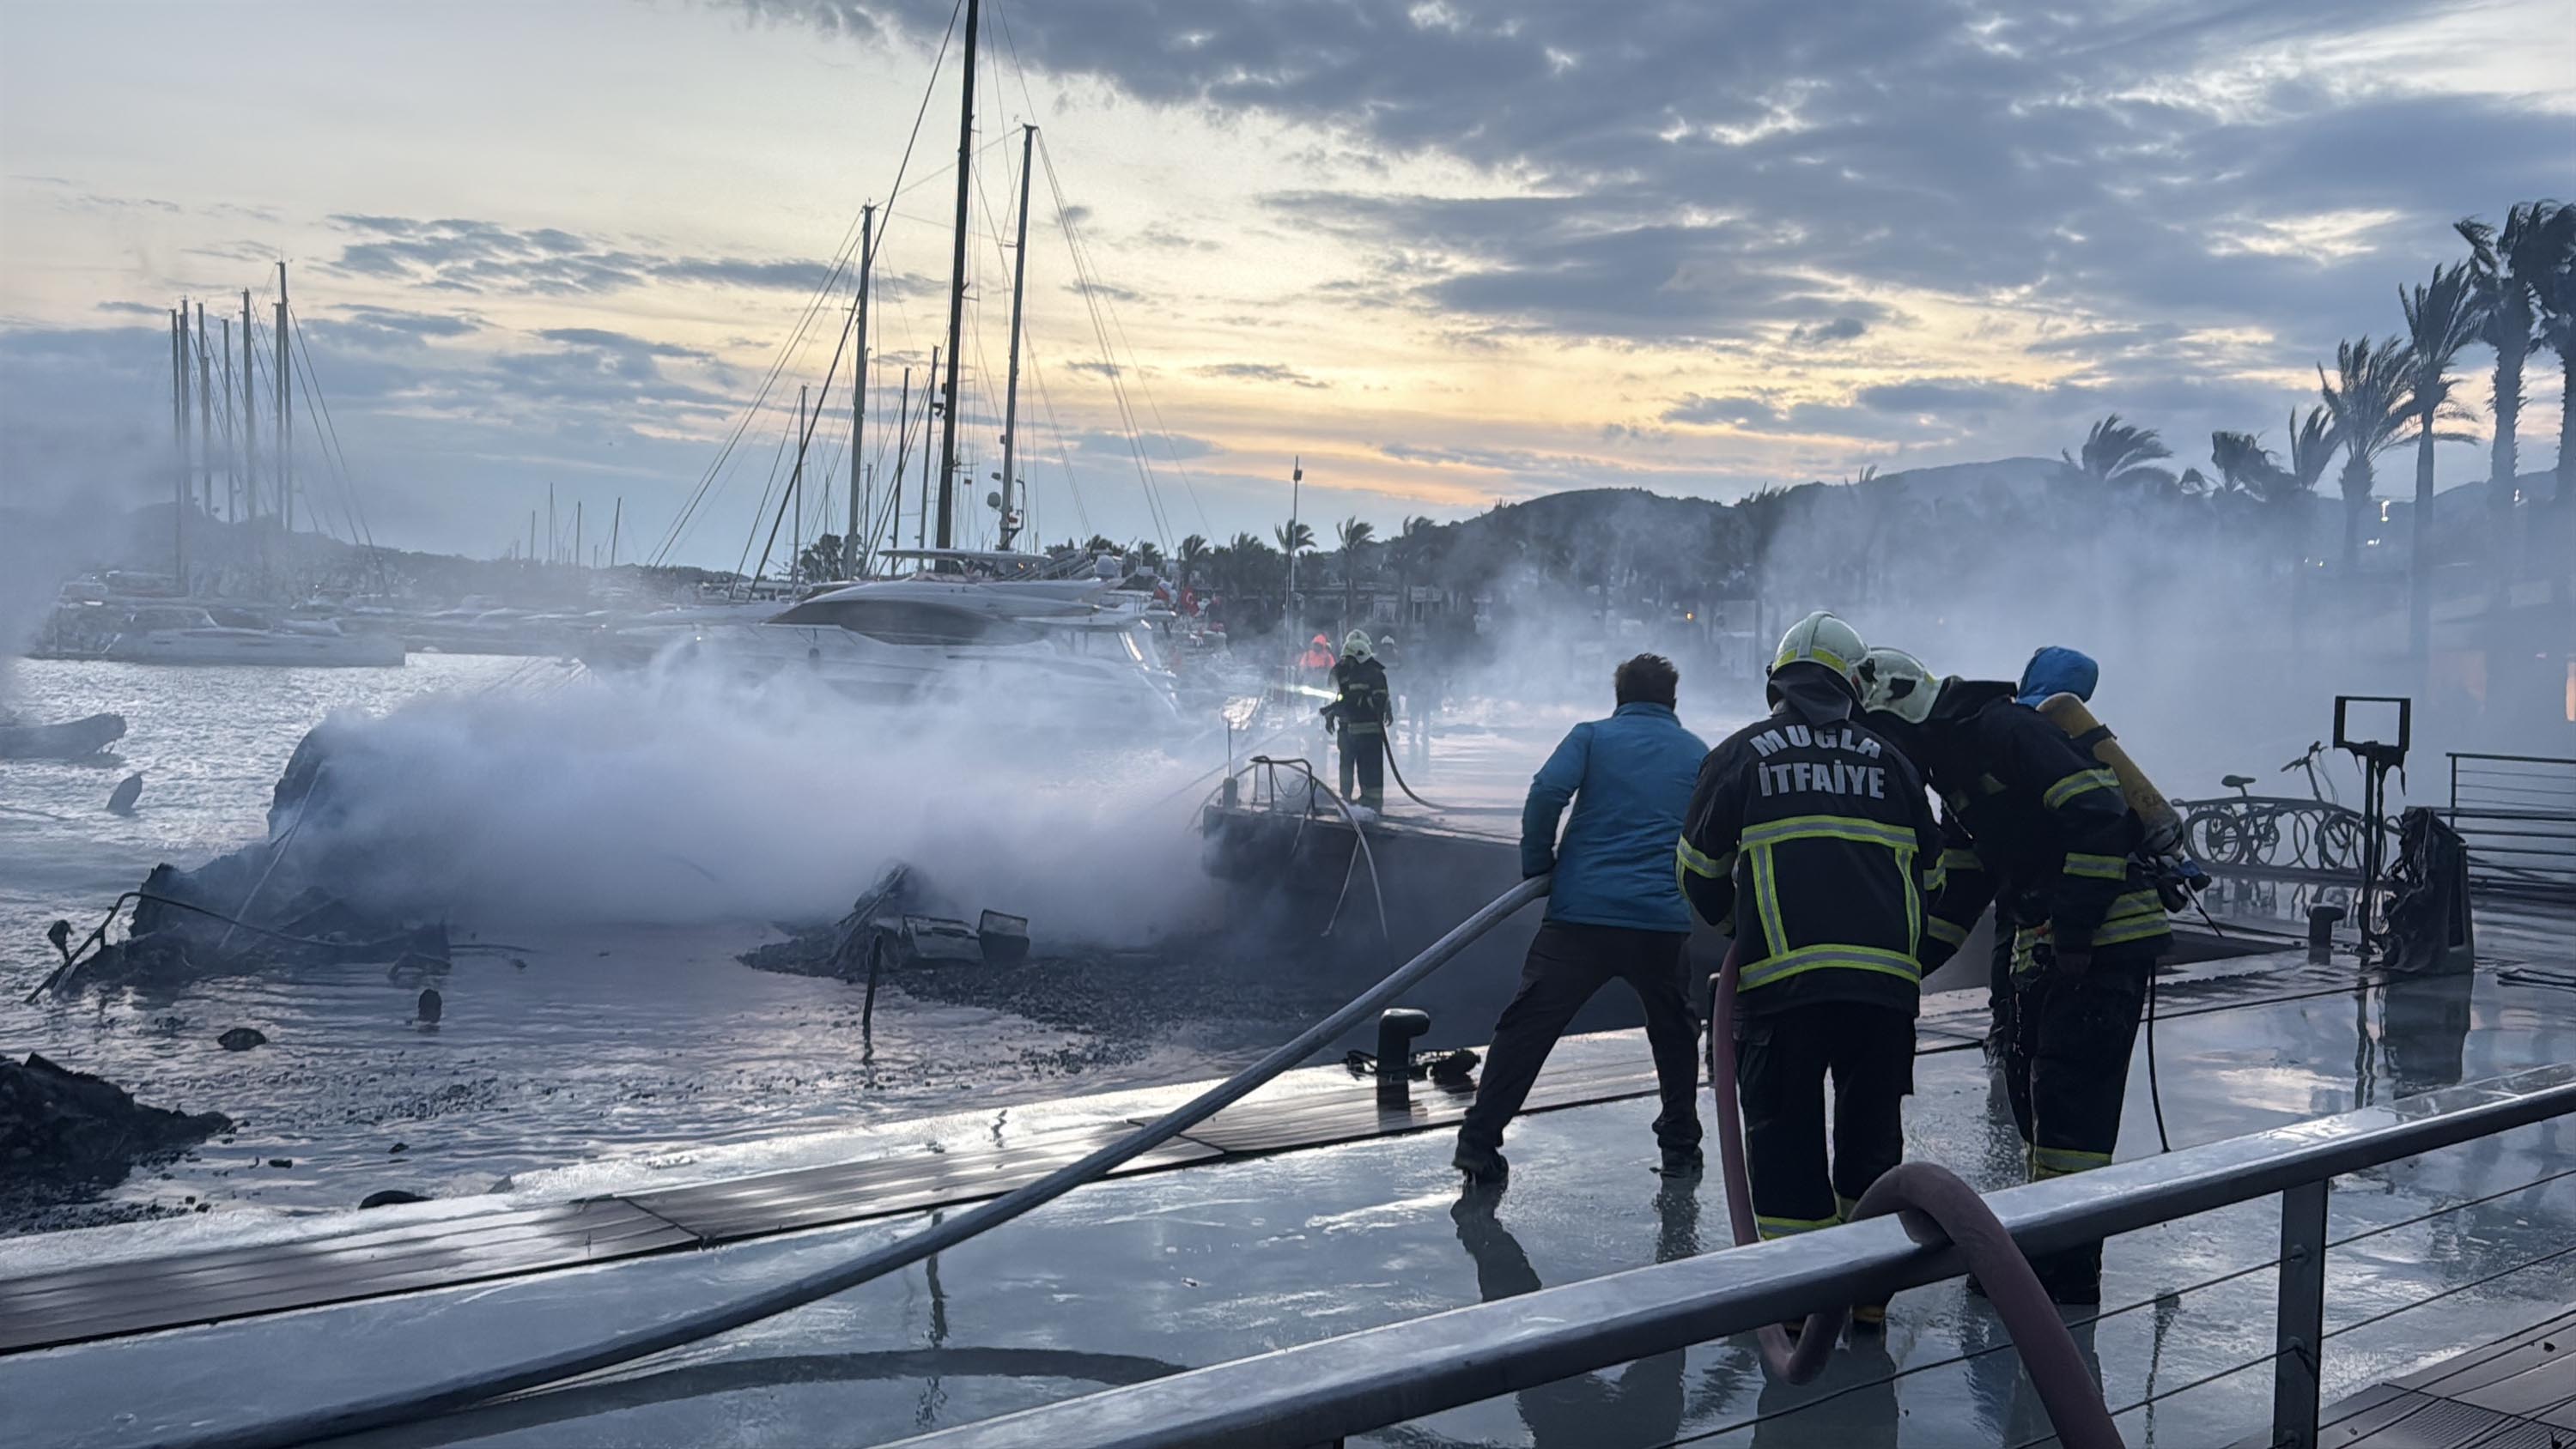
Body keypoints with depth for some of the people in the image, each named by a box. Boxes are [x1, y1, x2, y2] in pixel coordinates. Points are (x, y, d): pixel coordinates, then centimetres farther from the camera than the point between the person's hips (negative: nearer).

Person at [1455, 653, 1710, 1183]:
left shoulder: (1592, 736, 7)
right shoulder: (1698, 754, 15)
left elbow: (1547, 791, -9)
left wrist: (1537, 863, 3)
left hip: (1581, 909, -2)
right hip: (1664, 920, 2)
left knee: (1528, 1024, 3)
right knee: (1675, 1031, 22)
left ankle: (1479, 1140, 1)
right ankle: (1680, 1148, 26)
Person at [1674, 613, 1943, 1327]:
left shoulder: (1740, 754, 8)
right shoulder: (1888, 759, 16)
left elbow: (1699, 869, 14)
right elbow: (1927, 872, 21)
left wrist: (1734, 925, 33)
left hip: (1783, 976, -3)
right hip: (1887, 975, 3)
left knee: (1785, 1131, 7)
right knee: (1872, 1125, 16)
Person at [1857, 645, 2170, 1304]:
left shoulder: (2005, 729, -15)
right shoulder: (1954, 771, 16)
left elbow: (2099, 814, -23)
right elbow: (1960, 888, 21)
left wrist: (2074, 929, -23)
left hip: (2104, 940, -10)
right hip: (2042, 945, 10)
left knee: (2071, 1098, -8)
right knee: (2029, 1088, 14)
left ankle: (2072, 1277, -2)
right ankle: (2044, 1242, 27)